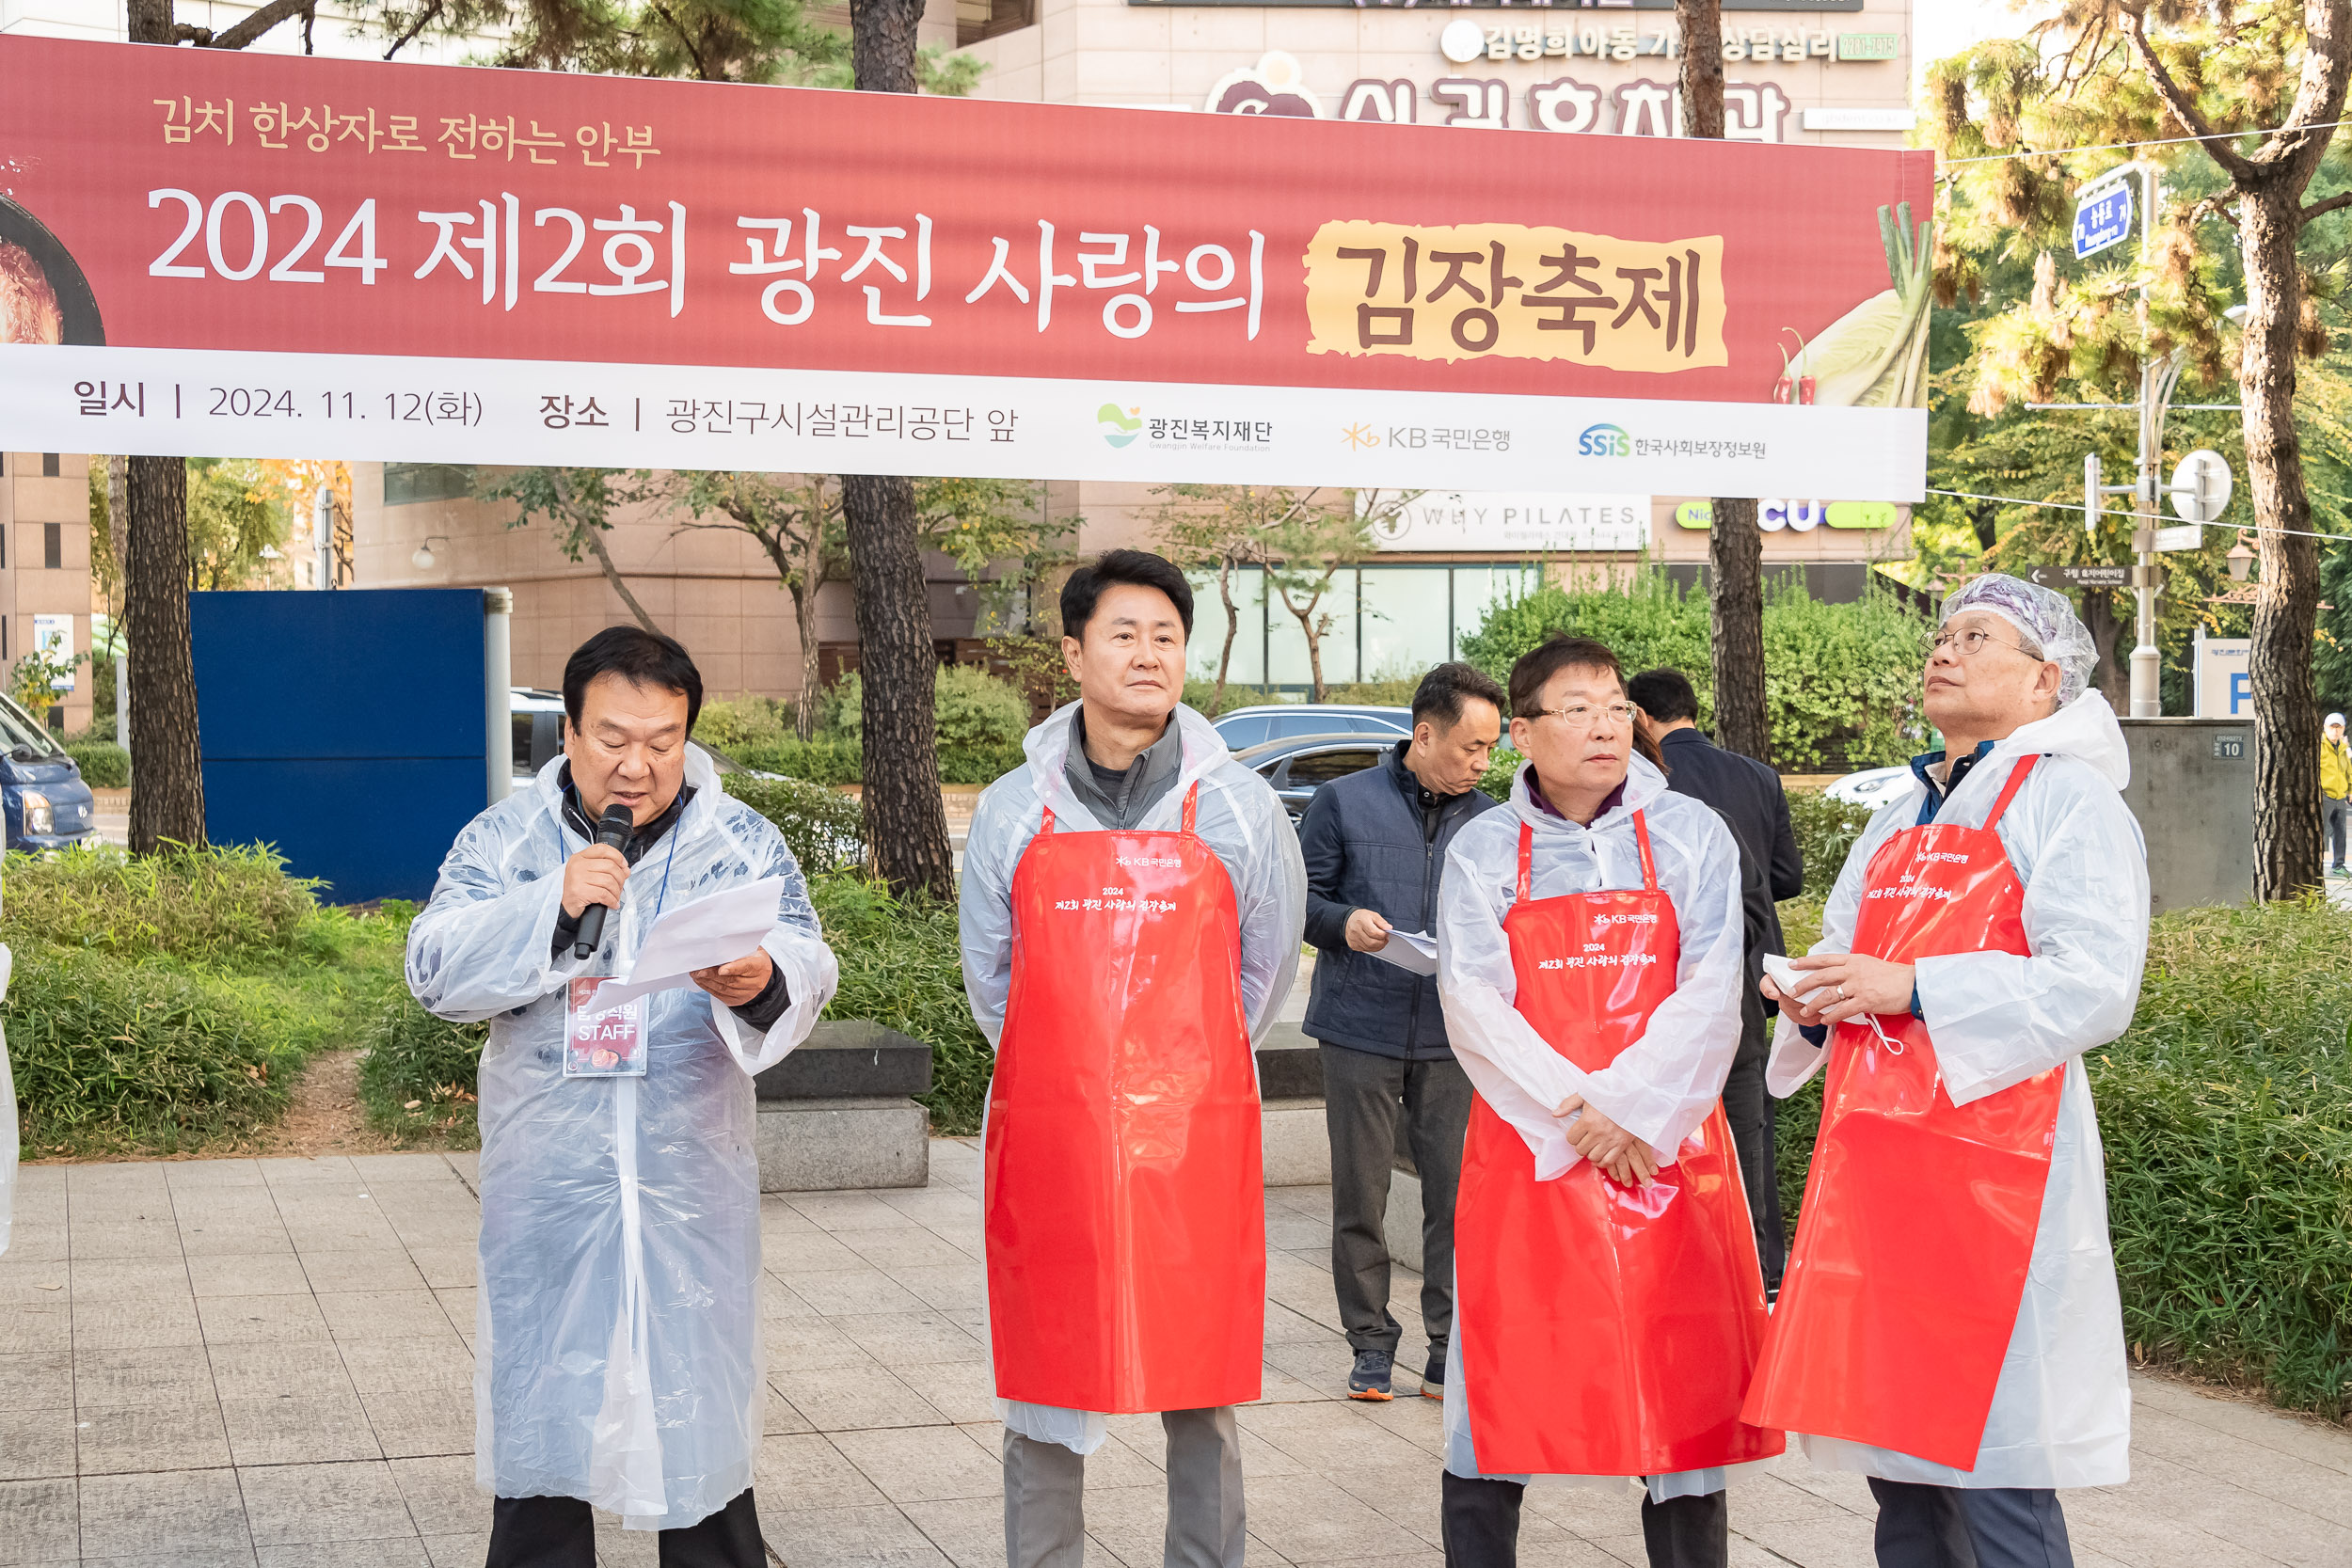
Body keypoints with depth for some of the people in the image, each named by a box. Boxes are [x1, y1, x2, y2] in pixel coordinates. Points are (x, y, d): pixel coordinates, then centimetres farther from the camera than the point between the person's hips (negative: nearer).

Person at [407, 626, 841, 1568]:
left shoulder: (742, 843, 3)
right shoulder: (502, 840, 3)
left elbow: (805, 963, -10)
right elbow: (435, 972, -7)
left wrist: (762, 984, -34)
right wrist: (553, 906, -20)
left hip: (691, 1182, 0)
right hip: (546, 1187, 0)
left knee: (698, 1405, 6)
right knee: (542, 1406, 8)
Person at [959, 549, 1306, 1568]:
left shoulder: (1237, 806, 3)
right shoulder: (1013, 811, 5)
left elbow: (1264, 970, 12)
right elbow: (989, 977, 13)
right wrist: (1068, 1079, 12)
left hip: (1196, 1138, -1)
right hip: (1046, 1134, 1)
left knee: (1200, 1379, 5)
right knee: (1043, 1381, 6)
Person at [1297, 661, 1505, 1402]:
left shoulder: (1487, 819, 9)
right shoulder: (1343, 802, 1)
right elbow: (1299, 896, 3)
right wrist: (1343, 922, -16)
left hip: (1454, 1036, 2)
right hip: (1361, 1029, -2)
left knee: (1456, 1193, 0)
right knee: (1361, 1194, 4)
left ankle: (1451, 1347, 10)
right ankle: (1371, 1343, 16)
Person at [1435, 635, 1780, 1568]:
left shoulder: (1690, 836, 7)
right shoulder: (1482, 851, 6)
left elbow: (1710, 996, -3)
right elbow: (1474, 1008, -4)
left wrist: (1632, 1110, -14)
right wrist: (1576, 1113, -13)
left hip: (1669, 1155, 0)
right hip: (1524, 1158, 0)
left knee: (1684, 1391, 3)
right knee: (1497, 1396, 3)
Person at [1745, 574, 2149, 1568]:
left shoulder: (2065, 798, -3)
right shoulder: (1901, 821, 21)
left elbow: (2095, 986, -14)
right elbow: (1847, 961, 29)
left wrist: (1913, 988, -17)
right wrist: (1816, 1000, 6)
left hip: (1991, 1159, -8)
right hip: (1876, 1152, 8)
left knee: (1989, 1480, -8)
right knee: (1898, 1471, 11)